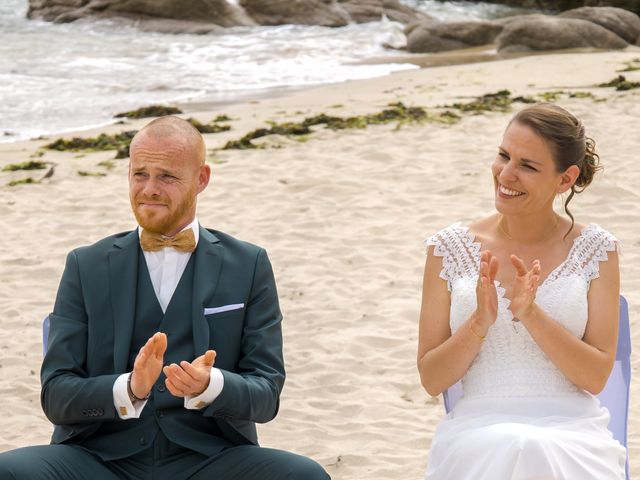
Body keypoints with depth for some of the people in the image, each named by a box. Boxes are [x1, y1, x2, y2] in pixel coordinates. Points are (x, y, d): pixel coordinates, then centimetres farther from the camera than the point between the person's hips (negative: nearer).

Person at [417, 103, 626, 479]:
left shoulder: (595, 249, 6)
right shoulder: (450, 248, 7)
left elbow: (596, 377, 0)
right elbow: (432, 381, 5)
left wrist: (531, 315, -14)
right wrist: (480, 322, -13)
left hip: (573, 432, 0)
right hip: (477, 430, 0)